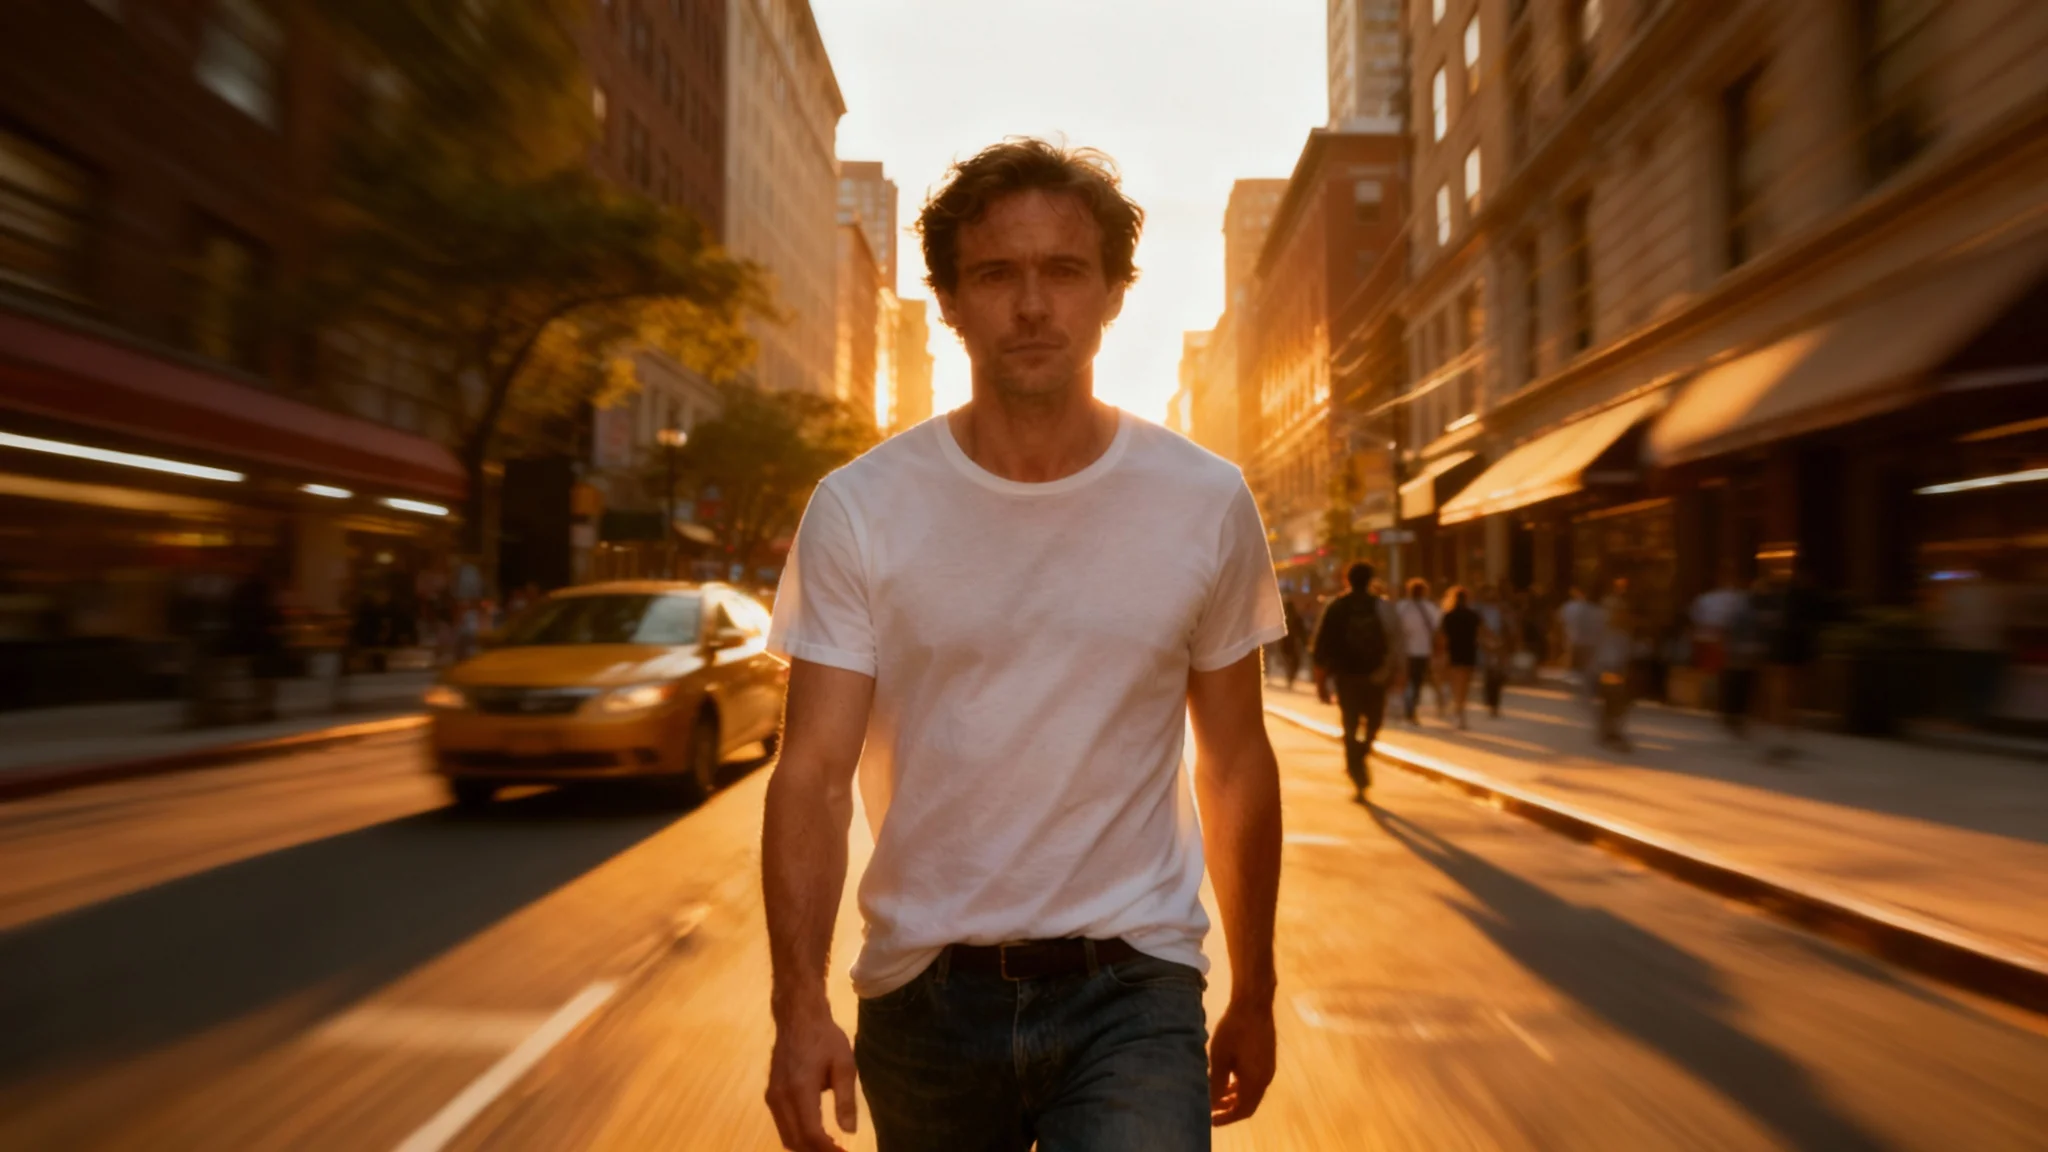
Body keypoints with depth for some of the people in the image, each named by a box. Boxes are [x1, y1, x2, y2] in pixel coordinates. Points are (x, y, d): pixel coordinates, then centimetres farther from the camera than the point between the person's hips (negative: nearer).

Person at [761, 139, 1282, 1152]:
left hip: (1132, 993, 0)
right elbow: (814, 775, -8)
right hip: (922, 993, 1)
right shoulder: (858, 511, -7)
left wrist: (1253, 996, 11)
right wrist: (799, 1003, -20)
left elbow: (1235, 766, 5)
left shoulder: (1207, 503, -3)